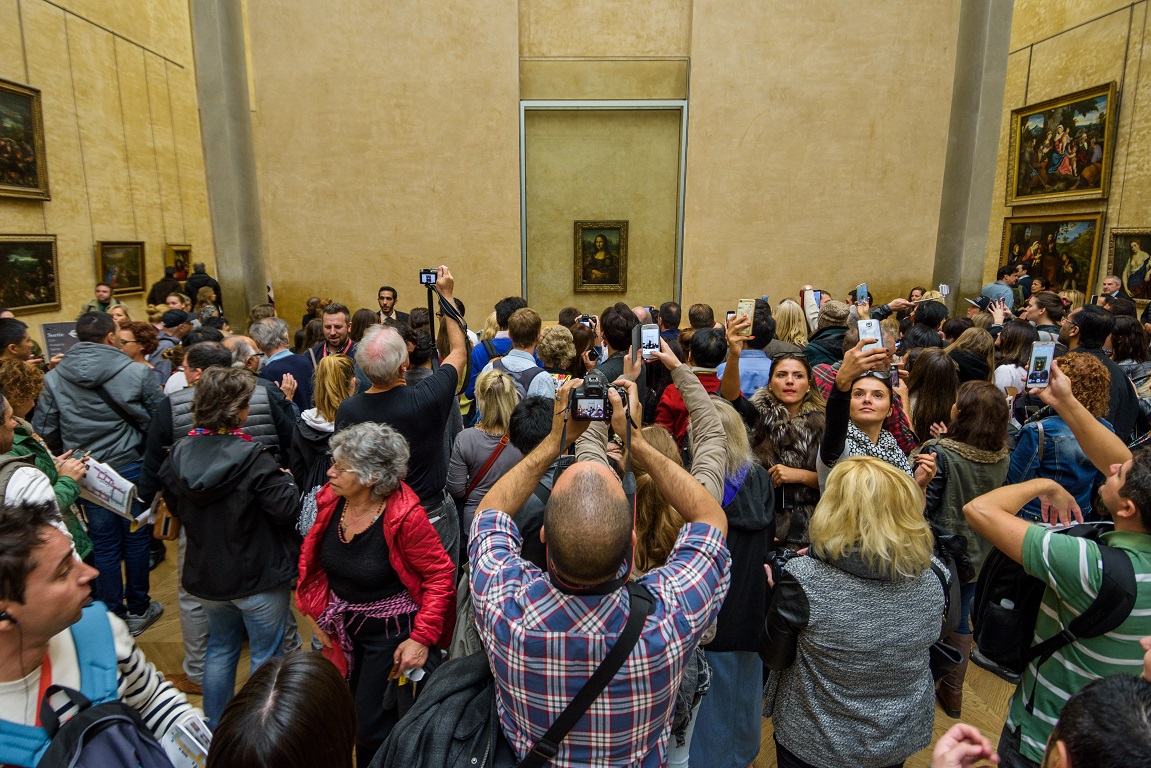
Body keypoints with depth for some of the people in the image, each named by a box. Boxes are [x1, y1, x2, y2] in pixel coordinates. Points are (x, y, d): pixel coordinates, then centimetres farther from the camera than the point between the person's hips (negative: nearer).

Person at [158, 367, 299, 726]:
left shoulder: (179, 453, -6)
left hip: (206, 575, 6)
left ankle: (214, 727, 41)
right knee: (265, 656, 13)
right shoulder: (251, 457, -25)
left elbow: (176, 508, 9)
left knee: (220, 647, 26)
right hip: (258, 577, -6)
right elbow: (285, 509, -22)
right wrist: (286, 479, -4)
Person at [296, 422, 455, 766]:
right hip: (343, 627, 6)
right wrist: (316, 613, 4)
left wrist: (422, 638, -22)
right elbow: (311, 558, 6)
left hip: (390, 631, -6)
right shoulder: (330, 499, -11)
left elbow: (441, 575, -21)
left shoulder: (405, 516, -28)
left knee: (372, 724, 5)